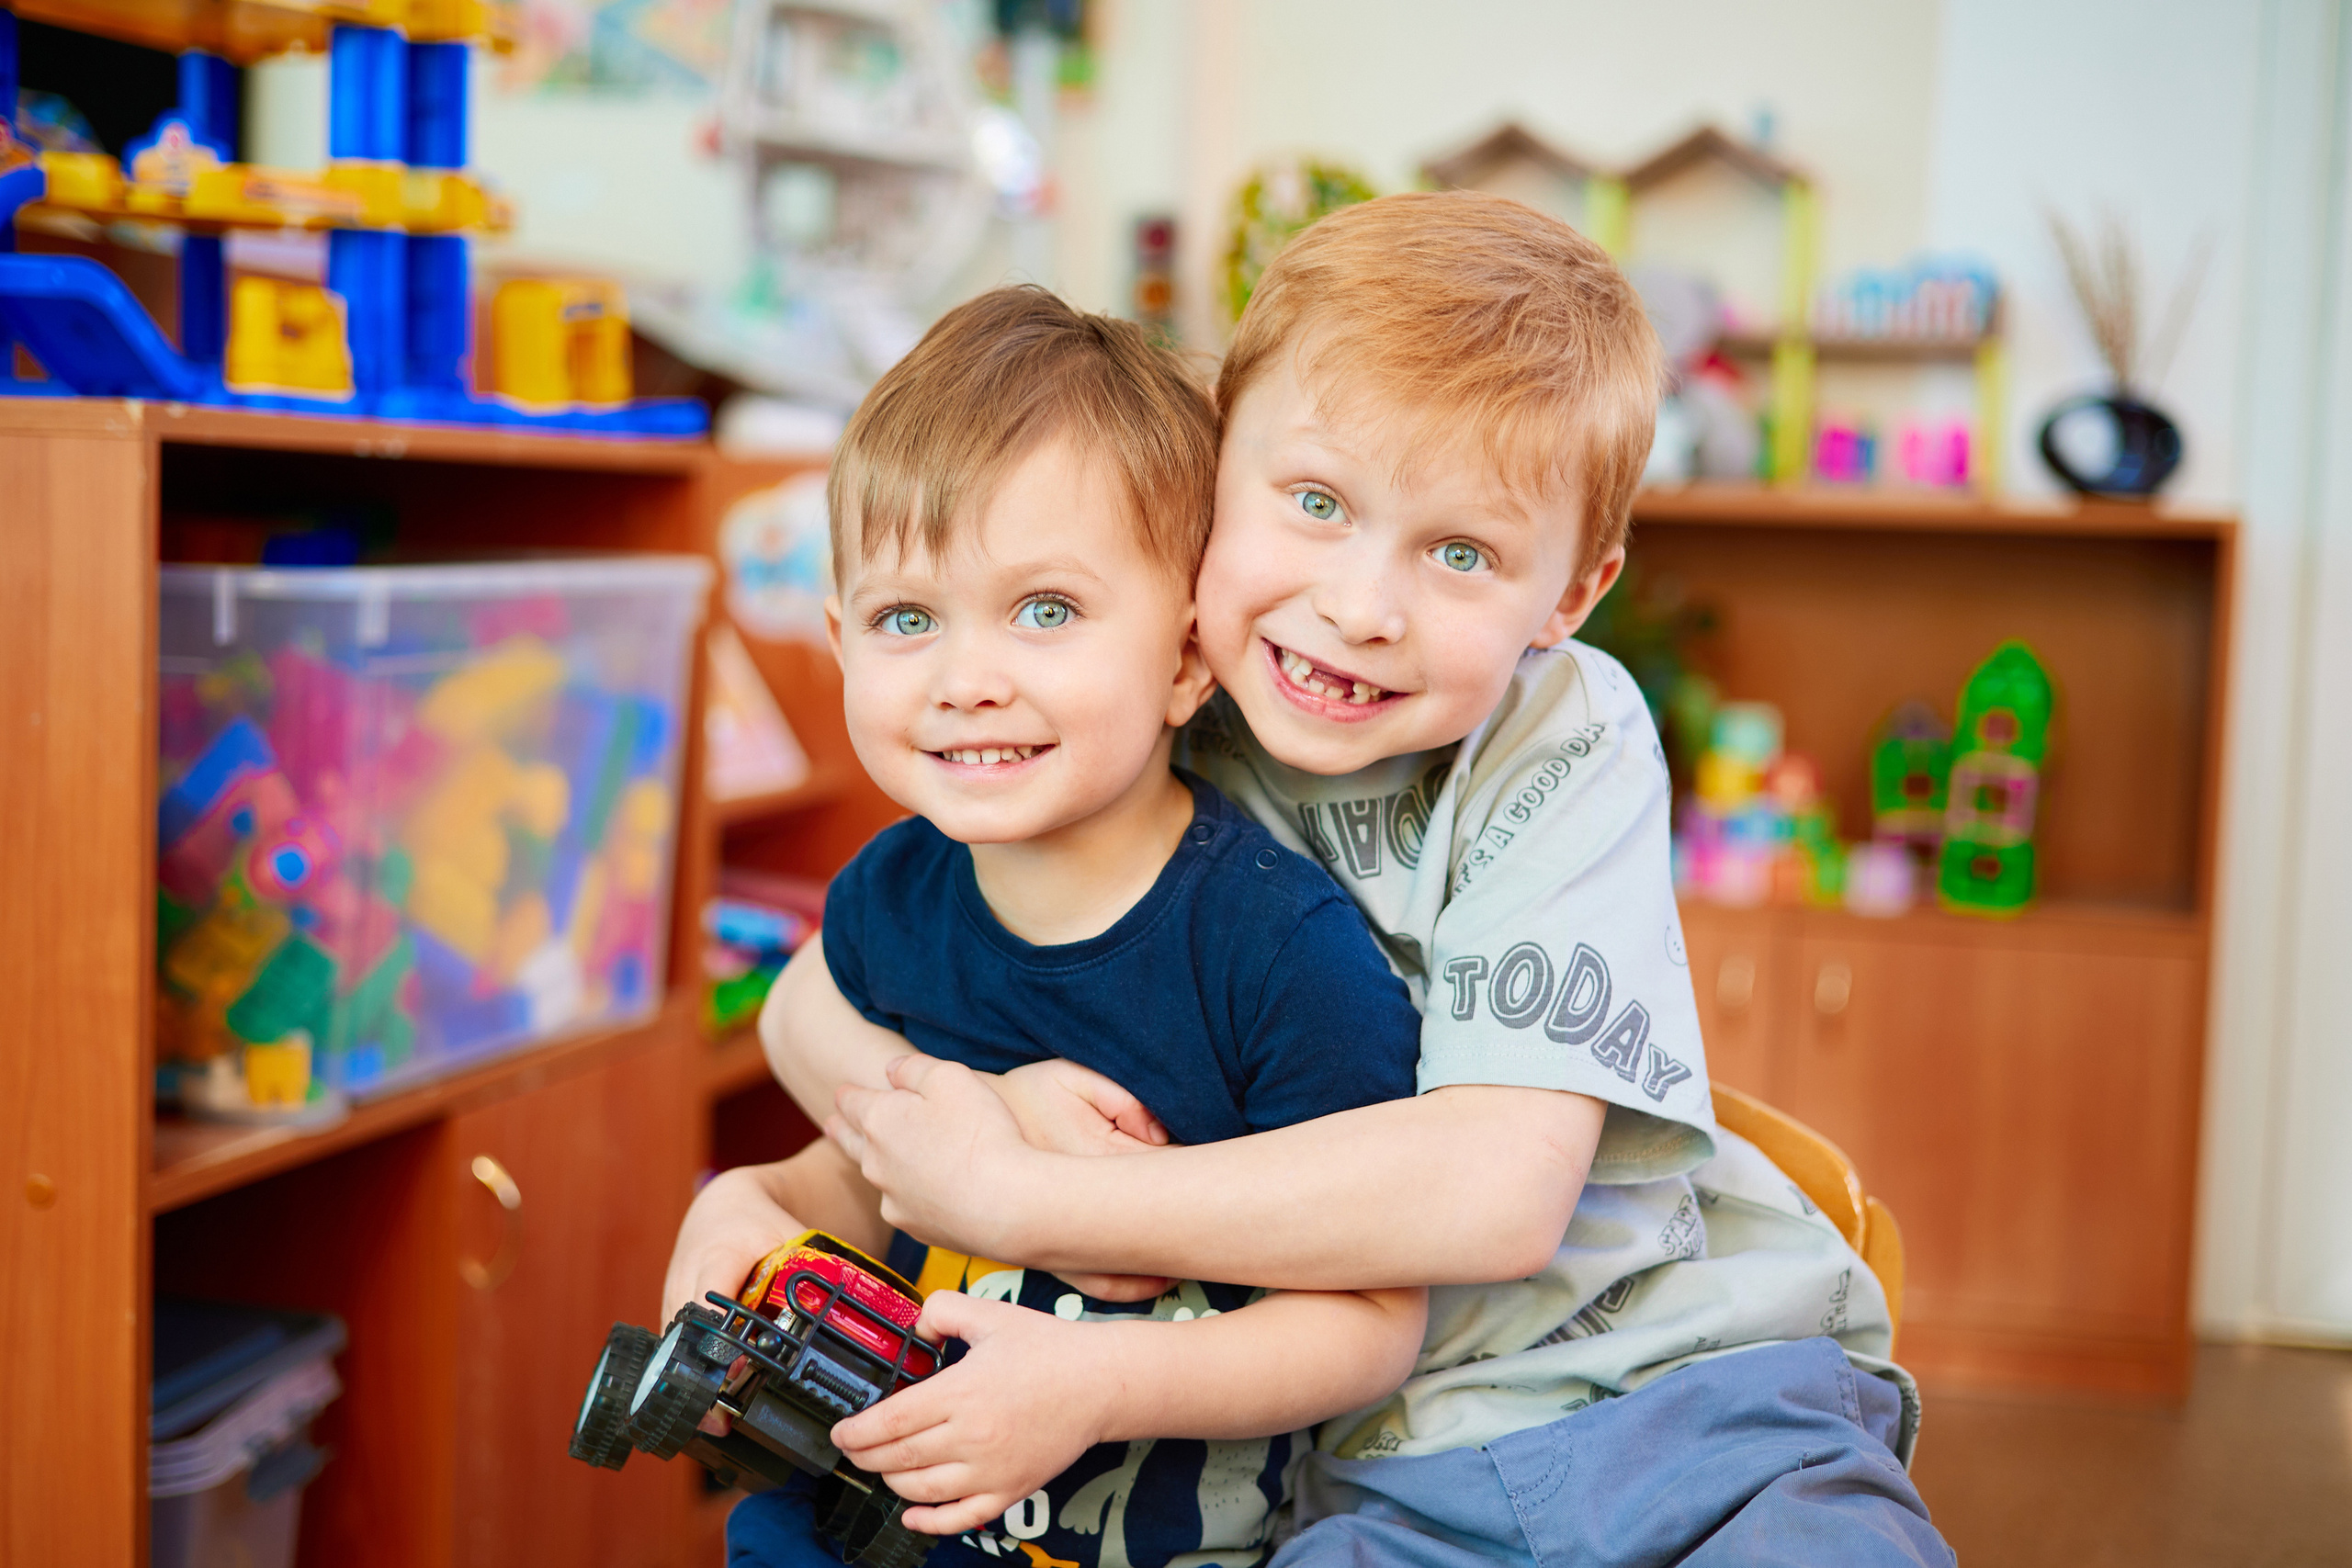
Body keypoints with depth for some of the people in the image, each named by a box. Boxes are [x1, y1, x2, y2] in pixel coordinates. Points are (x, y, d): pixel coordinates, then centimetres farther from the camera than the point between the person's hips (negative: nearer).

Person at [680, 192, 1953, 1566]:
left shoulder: (1566, 743, -11)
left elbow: (1494, 1190, -21)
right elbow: (812, 1004, 6)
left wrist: (1014, 1198, -19)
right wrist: (981, 1105, -16)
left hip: (1693, 1395, -1)